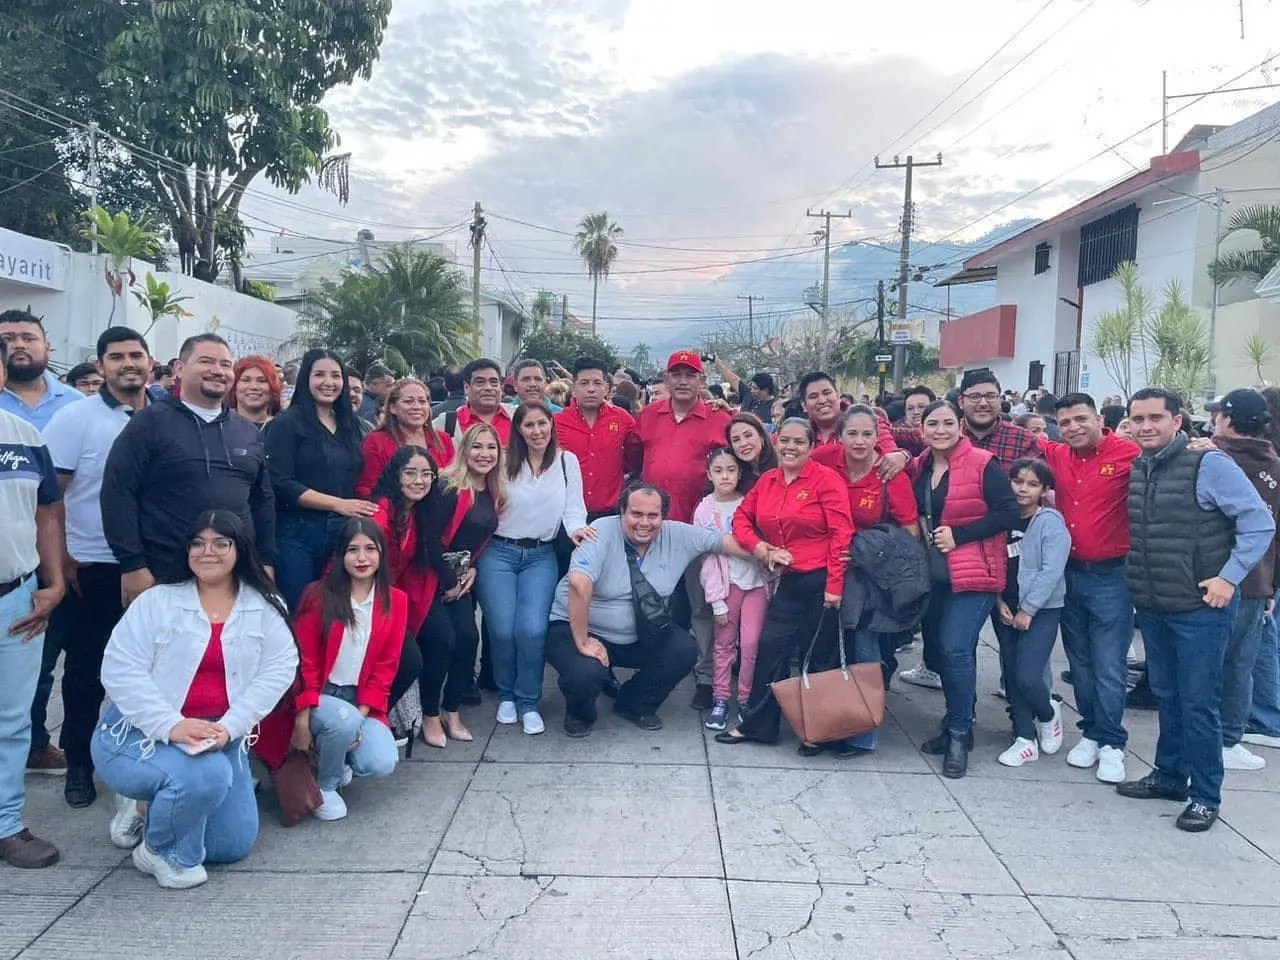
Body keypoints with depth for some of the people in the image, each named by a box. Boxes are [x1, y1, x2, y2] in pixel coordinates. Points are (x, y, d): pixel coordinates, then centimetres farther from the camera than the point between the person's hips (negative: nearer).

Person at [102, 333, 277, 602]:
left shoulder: (249, 432, 13)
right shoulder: (150, 422, -3)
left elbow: (263, 501, 17)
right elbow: (118, 493, -9)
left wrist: (266, 562, 10)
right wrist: (132, 566, -13)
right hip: (165, 577, -5)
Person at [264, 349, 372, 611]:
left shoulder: (349, 425, 15)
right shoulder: (288, 423, -3)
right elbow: (280, 483, -12)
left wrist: (361, 511, 0)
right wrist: (338, 504, -16)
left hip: (343, 533, 5)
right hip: (298, 533, -5)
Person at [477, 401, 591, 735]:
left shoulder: (567, 461, 5)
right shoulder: (505, 463, 3)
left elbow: (573, 507, 4)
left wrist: (576, 527, -18)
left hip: (541, 556, 0)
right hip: (498, 553, 0)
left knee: (532, 630, -15)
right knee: (502, 629, -9)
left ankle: (528, 702, 5)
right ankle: (506, 695, 18)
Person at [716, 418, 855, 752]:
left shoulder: (826, 479, -10)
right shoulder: (767, 481, 8)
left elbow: (841, 533, -14)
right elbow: (742, 518, 16)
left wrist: (834, 585, -17)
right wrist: (763, 549, -2)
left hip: (822, 581, -5)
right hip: (789, 580, 5)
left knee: (818, 656, 6)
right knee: (771, 647, 6)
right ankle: (756, 723, 18)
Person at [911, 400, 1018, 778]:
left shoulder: (983, 465, -10)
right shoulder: (917, 468, 7)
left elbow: (1008, 512, -14)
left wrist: (959, 535, -17)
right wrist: (923, 535, 1)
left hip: (972, 573, -6)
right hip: (932, 572, 7)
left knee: (955, 651, -12)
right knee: (938, 650, 12)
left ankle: (959, 733, 4)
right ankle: (956, 724, 28)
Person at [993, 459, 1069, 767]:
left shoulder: (1050, 522, -9)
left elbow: (1051, 571, -15)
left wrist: (1027, 610, -15)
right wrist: (999, 601, -6)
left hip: (1041, 610, -5)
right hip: (1007, 610, 5)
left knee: (1027, 677, -12)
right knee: (1011, 676, 6)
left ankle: (1048, 713, 19)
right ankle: (1025, 739, 19)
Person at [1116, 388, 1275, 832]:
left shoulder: (1209, 465, -13)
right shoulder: (1136, 469, 7)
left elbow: (1260, 523, -12)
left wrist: (1229, 577, -15)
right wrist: (1137, 581, 11)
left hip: (1200, 608, -6)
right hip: (1152, 607, 6)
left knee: (1198, 702, 0)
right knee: (1166, 695, 17)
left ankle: (1205, 796, 13)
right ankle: (1169, 775, 32)